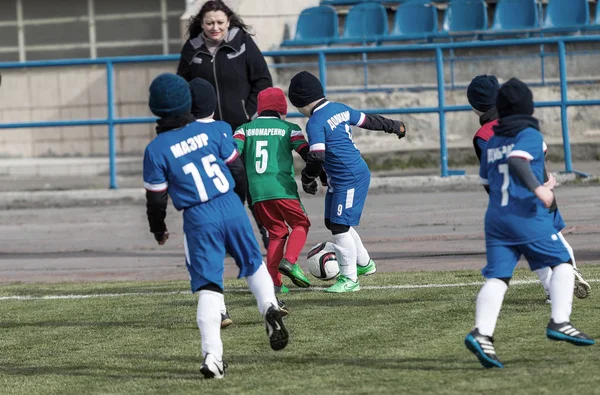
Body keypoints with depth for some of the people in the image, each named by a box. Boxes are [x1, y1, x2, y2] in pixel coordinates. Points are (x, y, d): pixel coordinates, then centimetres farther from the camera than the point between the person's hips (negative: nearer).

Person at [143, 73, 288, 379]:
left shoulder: (156, 149, -5)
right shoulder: (211, 129, 1)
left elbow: (156, 196, 1)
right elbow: (236, 165, 12)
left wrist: (158, 229, 17)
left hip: (198, 219, -2)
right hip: (232, 206, 2)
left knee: (207, 286, -1)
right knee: (254, 263, 22)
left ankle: (213, 356, -12)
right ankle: (269, 307, -4)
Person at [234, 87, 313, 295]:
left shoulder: (245, 129, 14)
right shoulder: (288, 128, 7)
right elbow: (307, 153, -1)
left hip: (257, 191, 3)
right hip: (282, 188, -3)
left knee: (277, 232, 15)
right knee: (300, 224, 14)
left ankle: (273, 282, 6)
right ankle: (290, 260, -12)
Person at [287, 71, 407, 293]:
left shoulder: (315, 123, -17)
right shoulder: (340, 109, 9)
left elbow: (316, 158, -22)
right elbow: (369, 121, 20)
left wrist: (307, 180, -5)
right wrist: (394, 126, 35)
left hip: (348, 180, -10)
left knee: (340, 227, -7)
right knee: (332, 222, 18)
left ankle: (349, 279, -4)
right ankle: (364, 264, 31)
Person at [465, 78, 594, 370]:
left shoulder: (491, 143, 17)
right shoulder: (530, 135, -2)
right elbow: (517, 160, -21)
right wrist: (537, 188, -30)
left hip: (495, 218, 6)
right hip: (528, 217, -6)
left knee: (497, 277, -3)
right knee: (562, 263, 7)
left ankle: (482, 333, -22)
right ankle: (559, 322, -8)